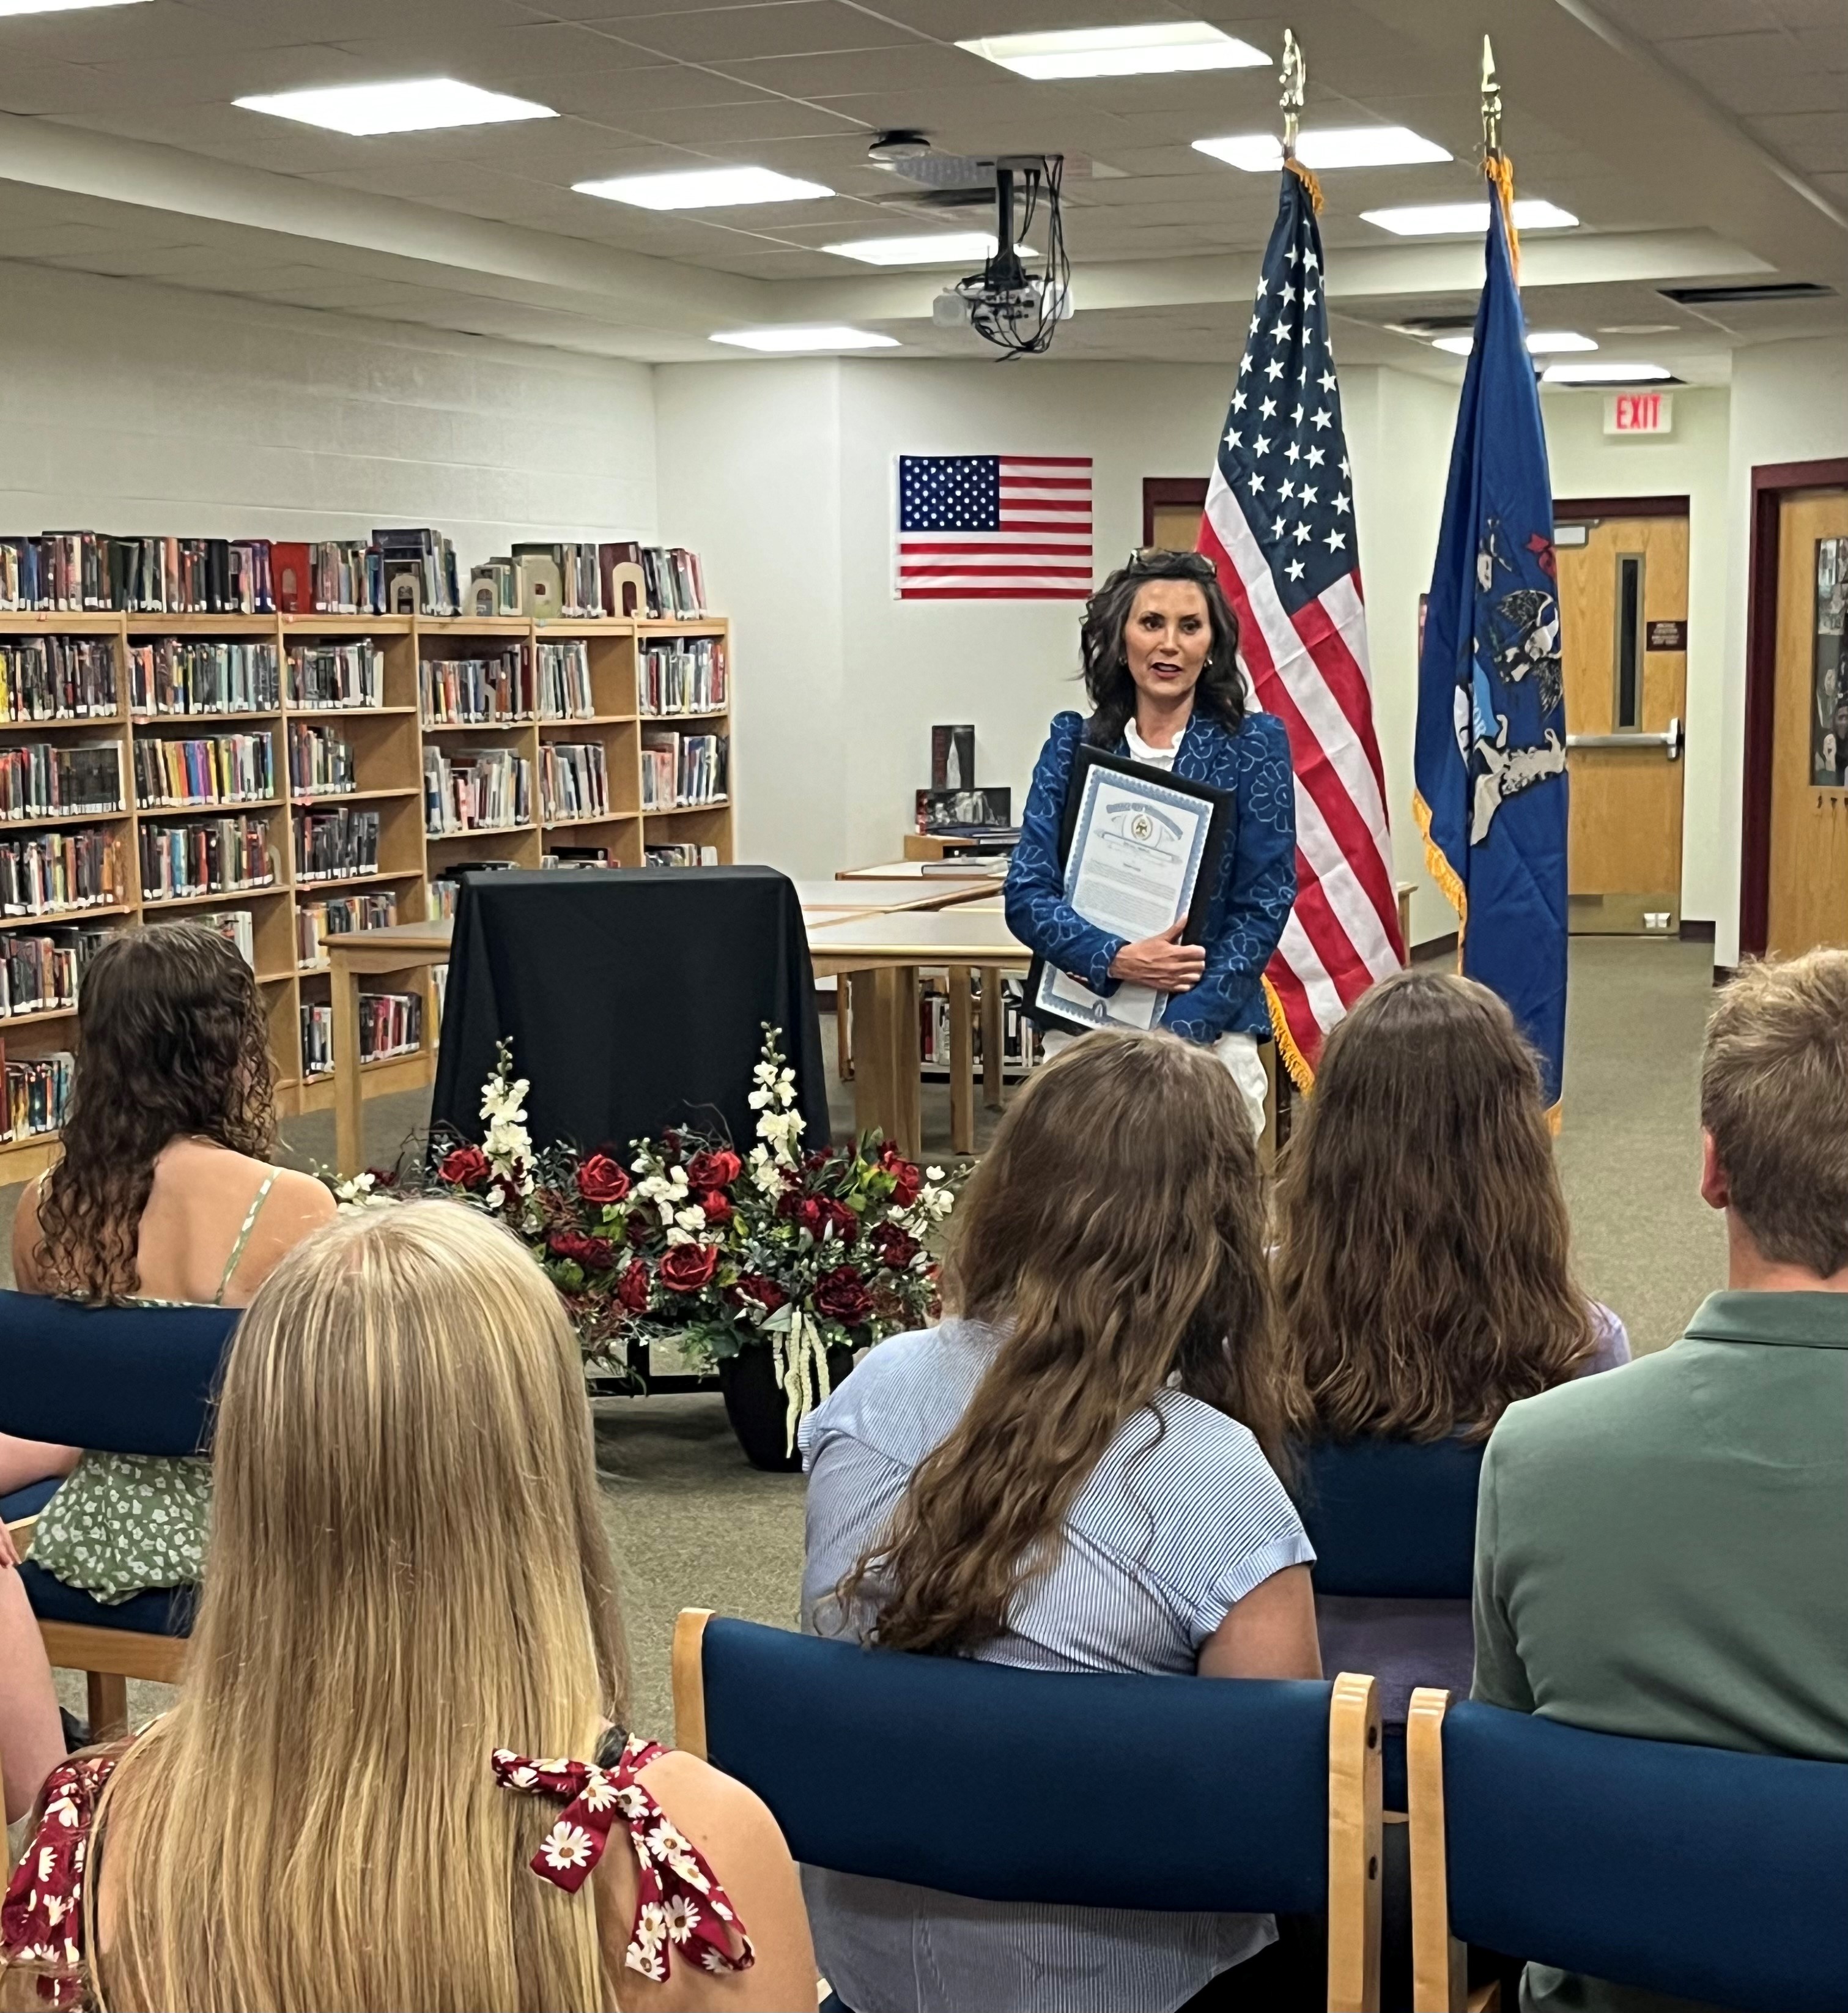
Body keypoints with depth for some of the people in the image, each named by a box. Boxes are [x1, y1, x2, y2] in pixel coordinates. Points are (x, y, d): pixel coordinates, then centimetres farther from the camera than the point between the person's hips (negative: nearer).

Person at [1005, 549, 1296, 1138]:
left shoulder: (1253, 745, 1)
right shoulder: (1072, 744, 7)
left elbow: (1263, 906, -3)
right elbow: (1027, 895, 2)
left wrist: (1177, 1033, -13)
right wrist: (1116, 959, -16)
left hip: (1210, 1032, -1)